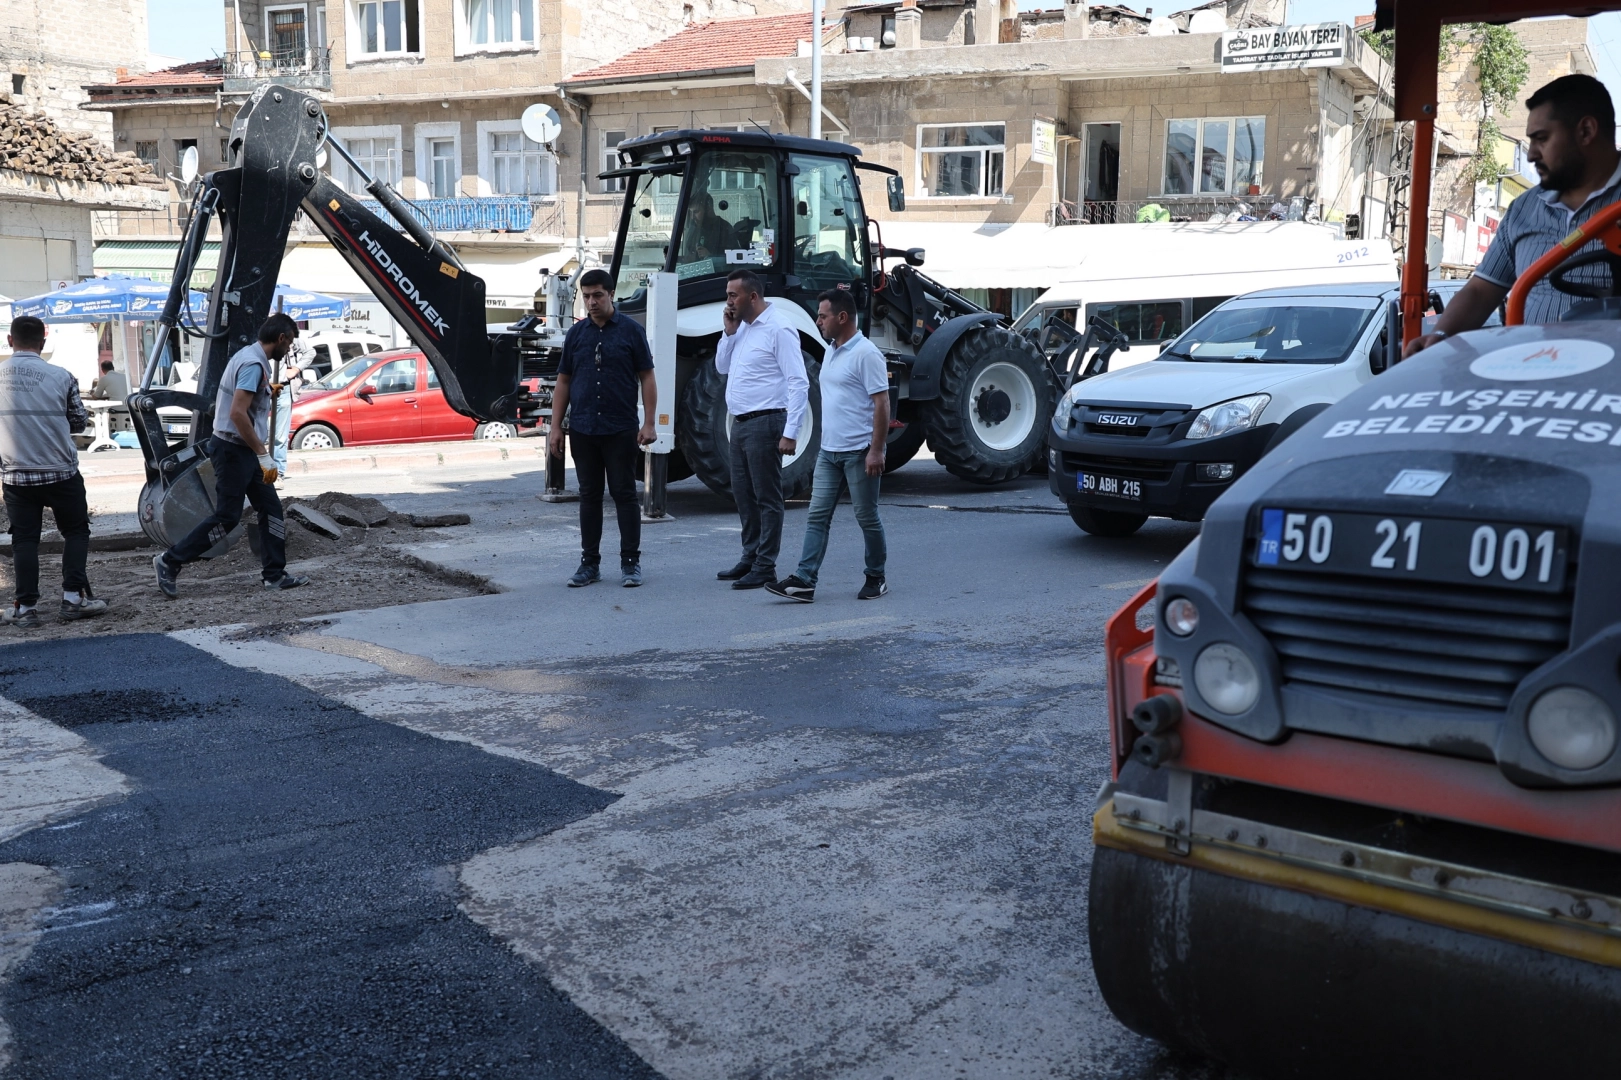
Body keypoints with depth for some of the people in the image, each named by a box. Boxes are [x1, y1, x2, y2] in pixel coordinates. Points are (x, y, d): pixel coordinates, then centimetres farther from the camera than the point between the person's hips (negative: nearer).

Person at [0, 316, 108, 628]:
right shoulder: (61, 377, -8)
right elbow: (79, 422, 3)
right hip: (61, 473, -1)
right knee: (76, 531, 13)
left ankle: (25, 606, 5)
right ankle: (74, 596, 6)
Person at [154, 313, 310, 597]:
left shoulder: (250, 357, 13)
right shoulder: (254, 364, -19)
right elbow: (237, 413, -28)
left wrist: (267, 394, 30)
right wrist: (264, 455, -26)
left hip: (242, 450, 10)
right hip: (233, 450, -10)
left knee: (271, 508, 9)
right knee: (226, 517, -5)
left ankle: (275, 574, 12)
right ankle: (170, 561, 5)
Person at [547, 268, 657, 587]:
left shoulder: (631, 330, 0)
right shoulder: (576, 333, 9)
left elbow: (647, 378, 0)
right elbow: (563, 381, 11)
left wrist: (649, 423, -8)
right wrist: (555, 427, 5)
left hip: (621, 430, -3)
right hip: (582, 430, 3)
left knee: (625, 494, 1)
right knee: (589, 496, 8)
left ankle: (630, 562, 9)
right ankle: (590, 563, 15)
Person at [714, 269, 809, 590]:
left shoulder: (778, 329, -13)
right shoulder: (743, 328, 13)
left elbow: (799, 383, -17)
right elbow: (722, 367, 19)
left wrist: (790, 433, -22)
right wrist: (730, 332, 4)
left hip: (764, 423, -9)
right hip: (740, 423, 9)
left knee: (767, 498, -3)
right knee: (743, 494, 15)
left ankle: (765, 567, 1)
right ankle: (750, 557, 26)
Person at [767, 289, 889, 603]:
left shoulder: (865, 353, -14)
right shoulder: (831, 353, 14)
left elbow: (881, 403, -17)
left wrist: (876, 450, -21)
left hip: (859, 452, -8)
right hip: (829, 451, 8)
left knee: (867, 518, 3)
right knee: (818, 516, 1)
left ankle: (876, 579, 17)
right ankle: (804, 581, -3)